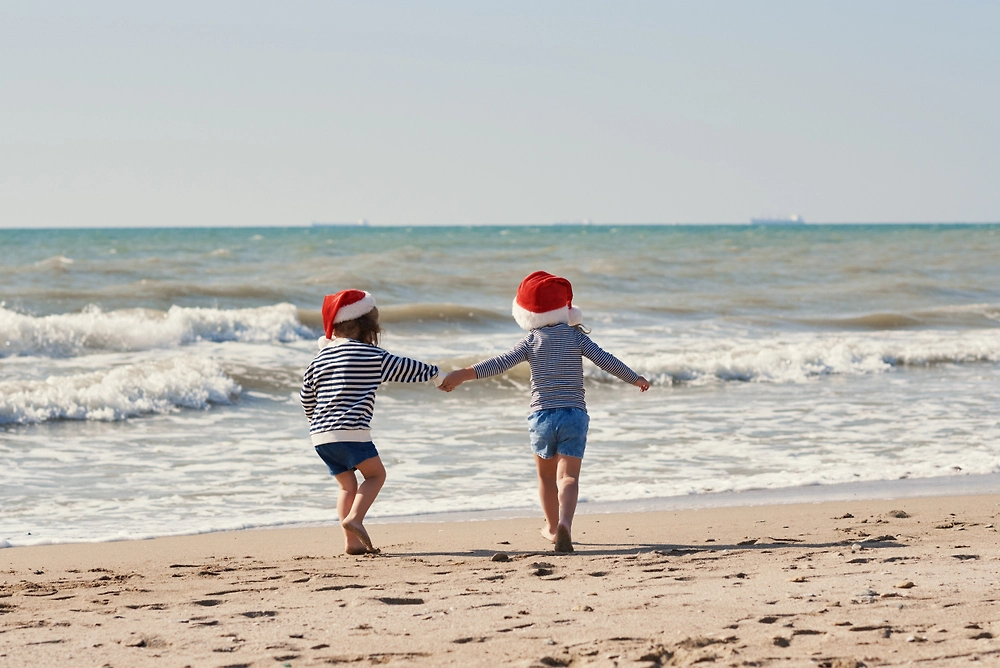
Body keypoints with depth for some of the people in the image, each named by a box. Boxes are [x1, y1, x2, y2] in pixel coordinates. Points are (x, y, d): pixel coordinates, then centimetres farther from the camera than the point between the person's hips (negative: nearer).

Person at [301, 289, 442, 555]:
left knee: (348, 484, 16)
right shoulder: (373, 356, -2)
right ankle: (354, 518, -12)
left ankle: (351, 541, 8)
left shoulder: (321, 358, 13)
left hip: (320, 434, 6)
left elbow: (306, 397, 18)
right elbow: (404, 368, 9)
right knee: (375, 474, 10)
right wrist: (433, 373, 26)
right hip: (351, 432, -6)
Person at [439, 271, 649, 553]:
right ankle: (564, 522, -35)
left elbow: (500, 363, -9)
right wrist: (635, 379, 14)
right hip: (574, 414, -1)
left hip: (542, 415, 1)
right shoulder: (577, 337, 3)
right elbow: (606, 361, 1)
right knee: (568, 477, -8)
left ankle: (553, 527, 36)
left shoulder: (531, 342, 2)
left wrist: (463, 374, -11)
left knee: (546, 476, 22)